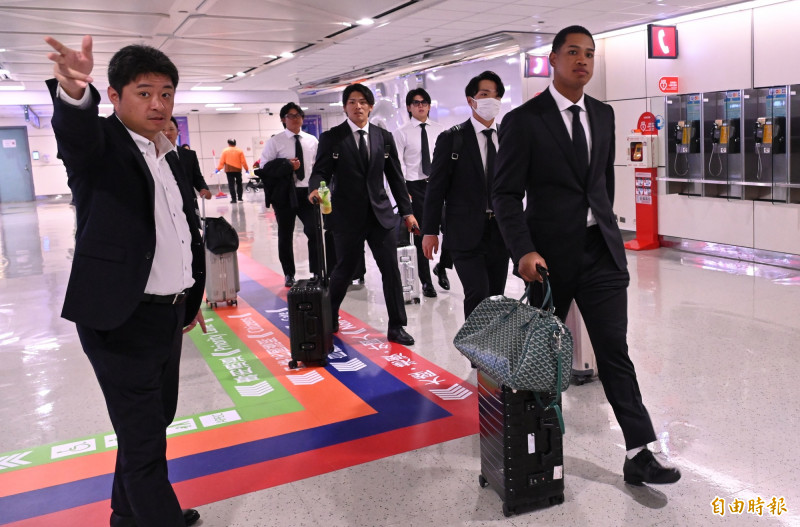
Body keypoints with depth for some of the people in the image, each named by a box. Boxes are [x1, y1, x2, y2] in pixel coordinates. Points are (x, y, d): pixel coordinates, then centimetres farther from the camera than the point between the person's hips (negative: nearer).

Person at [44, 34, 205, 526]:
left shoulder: (170, 157, 13)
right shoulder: (99, 141, -9)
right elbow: (74, 132, -34)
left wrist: (192, 295, 22)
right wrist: (73, 92, -56)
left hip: (169, 315, 8)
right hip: (122, 320, -8)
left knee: (155, 420, 22)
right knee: (144, 441, 0)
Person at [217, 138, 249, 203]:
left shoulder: (225, 151, -1)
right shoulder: (239, 150, 1)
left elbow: (221, 162, -3)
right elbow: (243, 161, 0)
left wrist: (218, 169, 5)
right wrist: (246, 169, 9)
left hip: (229, 170, -1)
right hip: (238, 169, 2)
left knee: (231, 185, 1)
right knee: (239, 184, 17)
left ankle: (234, 199, -3)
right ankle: (240, 198, 18)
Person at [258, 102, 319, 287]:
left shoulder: (312, 140, 8)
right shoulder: (275, 141, -1)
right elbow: (264, 166, -4)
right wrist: (286, 166, -15)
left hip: (307, 191, 1)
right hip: (285, 193, -1)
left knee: (314, 231, -8)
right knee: (285, 235, 9)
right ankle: (289, 275, 24)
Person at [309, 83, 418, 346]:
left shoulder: (384, 137, 8)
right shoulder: (331, 138, -1)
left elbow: (395, 176, 10)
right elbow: (320, 172, -5)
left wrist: (406, 211, 7)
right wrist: (316, 188, -28)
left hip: (381, 214, 3)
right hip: (347, 216, -2)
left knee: (391, 270, 0)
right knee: (343, 271, 7)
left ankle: (396, 327, 12)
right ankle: (329, 320, 31)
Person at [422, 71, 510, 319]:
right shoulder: (451, 138, -1)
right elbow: (436, 187, -2)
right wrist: (430, 231, -5)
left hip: (501, 232, 4)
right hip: (467, 233, -4)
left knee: (496, 297, 8)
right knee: (478, 295, -13)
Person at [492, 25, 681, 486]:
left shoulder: (604, 115, 9)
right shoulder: (524, 120, -7)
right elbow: (507, 193, -10)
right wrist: (524, 251, -19)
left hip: (602, 250, 4)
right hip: (551, 254, -3)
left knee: (614, 349, 1)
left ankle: (639, 454, 5)